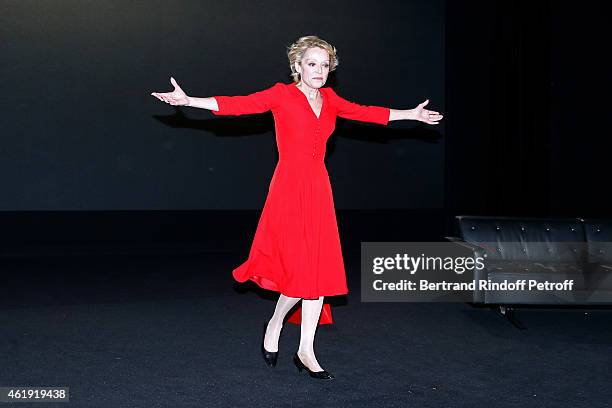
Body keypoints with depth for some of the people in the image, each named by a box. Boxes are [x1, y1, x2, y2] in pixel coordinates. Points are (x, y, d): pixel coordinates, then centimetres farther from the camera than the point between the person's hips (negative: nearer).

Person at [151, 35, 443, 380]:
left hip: (319, 189, 6)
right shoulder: (282, 95, -4)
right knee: (301, 267, -7)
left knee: (320, 269, 5)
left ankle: (306, 351, 16)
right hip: (290, 188, -6)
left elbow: (365, 112, 24)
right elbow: (240, 104, -12)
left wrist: (412, 114, 32)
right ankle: (274, 326, 23)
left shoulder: (329, 99, 12)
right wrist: (188, 101, -23)